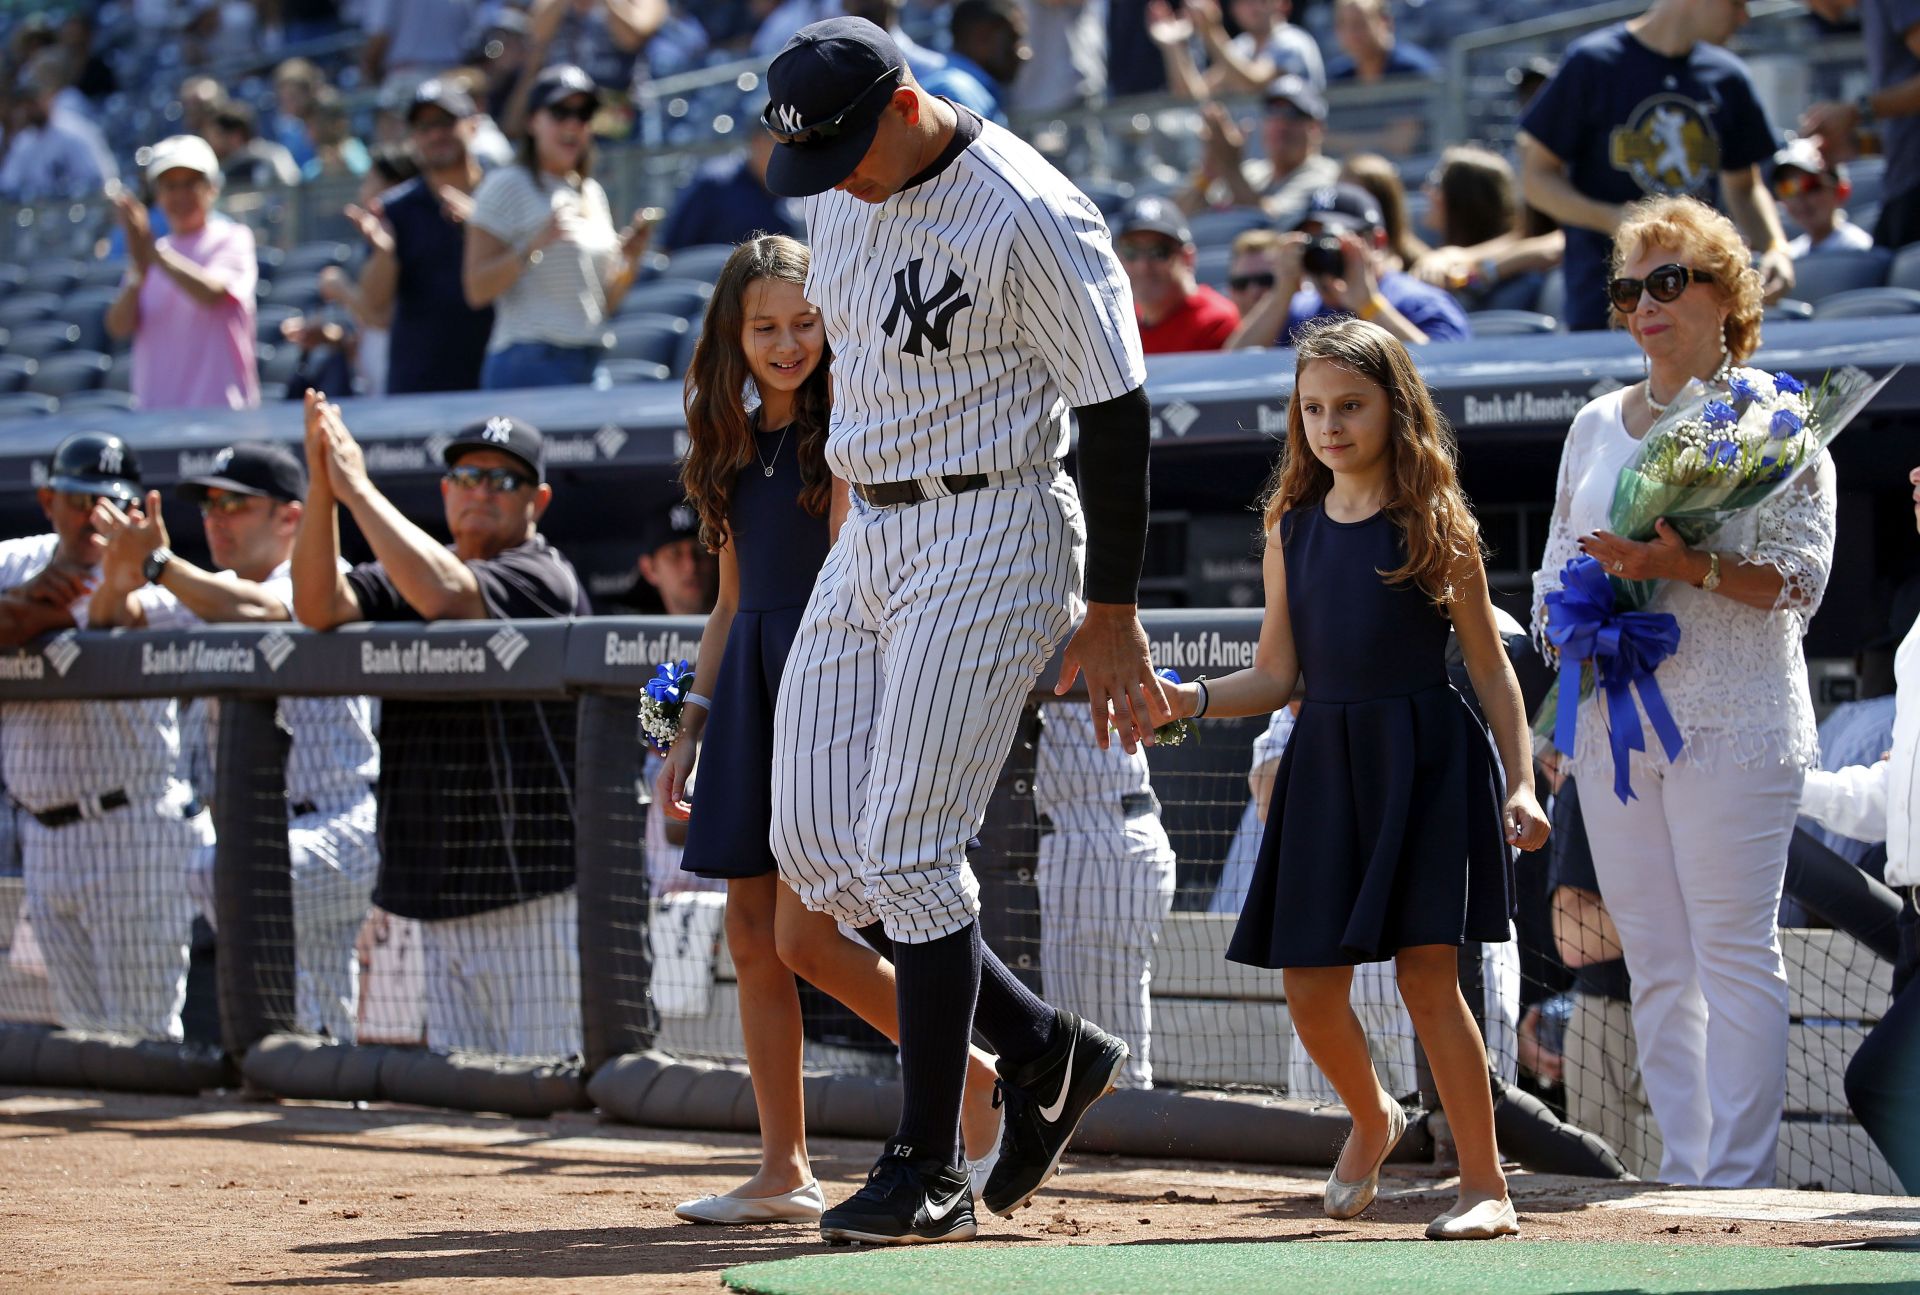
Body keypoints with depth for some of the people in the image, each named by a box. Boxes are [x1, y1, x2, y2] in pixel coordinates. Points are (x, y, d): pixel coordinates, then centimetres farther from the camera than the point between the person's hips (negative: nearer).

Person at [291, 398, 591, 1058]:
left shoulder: (543, 578, -5)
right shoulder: (404, 583, 17)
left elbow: (444, 594, -22)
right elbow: (319, 606, 1)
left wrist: (357, 487, -15)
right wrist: (321, 483, -11)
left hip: (536, 901, -7)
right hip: (444, 907, 7)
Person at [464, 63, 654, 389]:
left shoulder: (592, 194, 19)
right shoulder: (506, 186, -2)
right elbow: (477, 290, -10)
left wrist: (628, 260, 3)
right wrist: (535, 244, -21)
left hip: (590, 365, 7)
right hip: (530, 364, -7)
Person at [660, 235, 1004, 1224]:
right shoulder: (736, 444, 16)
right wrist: (690, 731, 16)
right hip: (751, 691, 7)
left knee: (806, 938, -12)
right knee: (753, 938, 4)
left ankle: (979, 1081, 1)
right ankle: (783, 1173, 7)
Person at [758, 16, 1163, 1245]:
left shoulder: (1030, 216, -19)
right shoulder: (844, 195, 6)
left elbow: (1117, 412, -15)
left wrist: (1113, 621, -14)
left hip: (989, 536, -9)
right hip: (868, 538, 9)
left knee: (905, 851, -12)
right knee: (813, 844, 3)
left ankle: (929, 1168, -2)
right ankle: (1045, 1049, 17)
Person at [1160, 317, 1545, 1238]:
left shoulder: (1435, 526, -1)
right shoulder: (1292, 530, 9)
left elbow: (1490, 668, 2)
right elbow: (1275, 676, 11)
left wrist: (1520, 784, -6)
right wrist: (1190, 699, -6)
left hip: (1423, 761, -4)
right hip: (1322, 764, 4)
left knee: (1425, 972, -10)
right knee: (1311, 992, 3)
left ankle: (1485, 1185, -1)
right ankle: (1372, 1118, 34)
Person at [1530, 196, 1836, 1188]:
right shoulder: (1597, 425, 17)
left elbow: (1800, 576, -7)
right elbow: (1558, 564, 21)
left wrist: (1688, 567, -20)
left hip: (1733, 723, -6)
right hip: (1614, 722, 6)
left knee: (1733, 948, -9)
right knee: (1655, 963, 5)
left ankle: (1738, 1175, -9)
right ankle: (1683, 1173, 7)